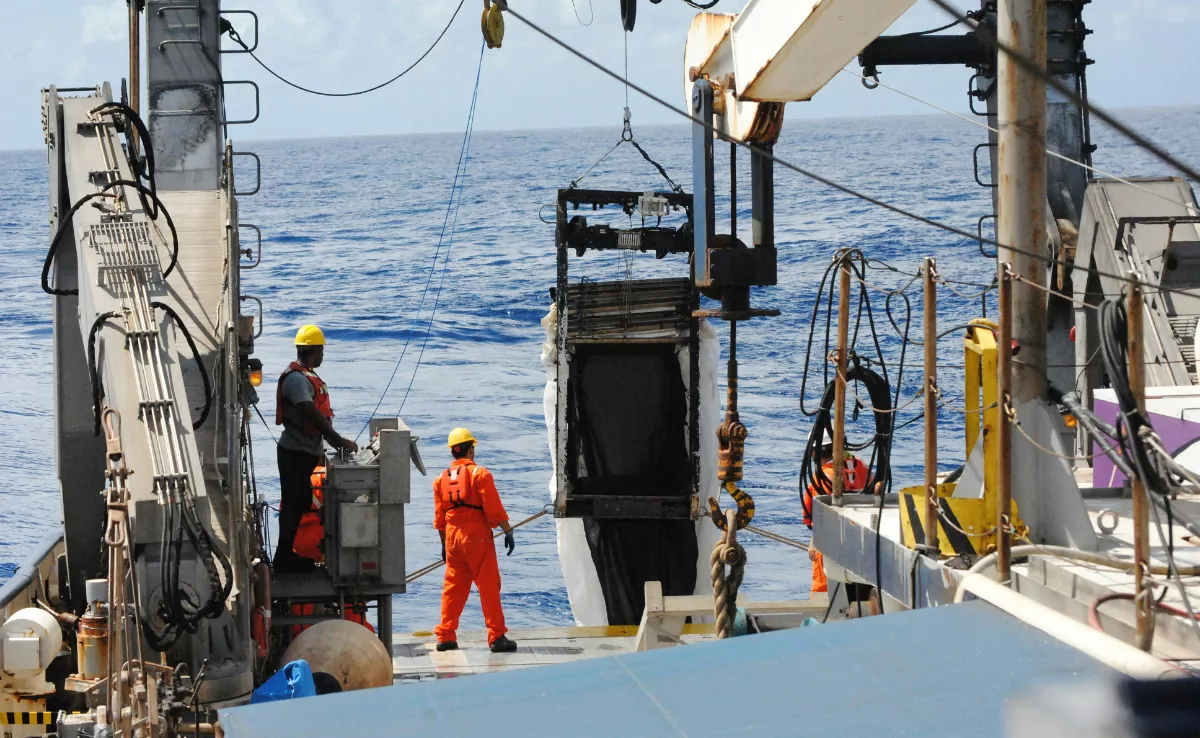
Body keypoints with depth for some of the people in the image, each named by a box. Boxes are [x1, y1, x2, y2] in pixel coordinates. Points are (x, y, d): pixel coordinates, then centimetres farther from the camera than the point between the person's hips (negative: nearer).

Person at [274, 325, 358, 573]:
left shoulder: (307, 377, 15)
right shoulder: (296, 379, -19)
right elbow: (313, 415, -27)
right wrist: (340, 441, -27)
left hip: (305, 451, 10)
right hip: (295, 452, -10)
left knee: (300, 502, 14)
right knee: (293, 503, -5)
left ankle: (287, 555, 21)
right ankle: (284, 558, -1)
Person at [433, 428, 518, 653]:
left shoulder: (442, 479, 9)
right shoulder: (479, 474, -7)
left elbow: (439, 516, 13)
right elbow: (495, 508, -11)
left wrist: (444, 543, 21)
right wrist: (508, 532, -5)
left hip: (452, 538, 5)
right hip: (477, 536, -5)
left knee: (453, 588, 13)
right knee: (488, 586, -3)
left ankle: (445, 637, 13)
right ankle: (497, 637, -6)